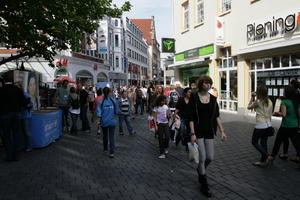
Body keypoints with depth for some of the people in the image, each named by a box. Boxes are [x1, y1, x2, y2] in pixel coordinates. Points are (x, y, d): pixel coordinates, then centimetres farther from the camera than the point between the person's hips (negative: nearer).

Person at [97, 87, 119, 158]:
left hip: (104, 122, 1)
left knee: (105, 135, 20)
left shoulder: (100, 102, -11)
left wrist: (99, 120, 4)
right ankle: (112, 152, -3)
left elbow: (99, 113, -14)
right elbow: (116, 111, 0)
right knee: (112, 137, 2)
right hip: (112, 122, 0)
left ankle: (105, 149, 37)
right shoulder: (113, 101, -7)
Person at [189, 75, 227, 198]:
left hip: (209, 131, 4)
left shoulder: (213, 98, 5)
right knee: (202, 157, -3)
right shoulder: (194, 98, -7)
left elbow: (217, 116, 7)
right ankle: (204, 184, 16)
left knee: (210, 157, 7)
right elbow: (191, 118, -8)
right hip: (198, 131, -4)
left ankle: (200, 170, 40)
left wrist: (222, 131, 1)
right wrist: (192, 133, -14)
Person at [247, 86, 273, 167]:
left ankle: (265, 154, -10)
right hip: (268, 124, 7)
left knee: (254, 142, 9)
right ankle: (263, 161, 21)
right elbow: (270, 114, 12)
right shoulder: (270, 102, 6)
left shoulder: (258, 101, -14)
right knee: (264, 143, 15)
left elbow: (249, 107, 3)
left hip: (260, 126, -7)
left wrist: (252, 98, 10)